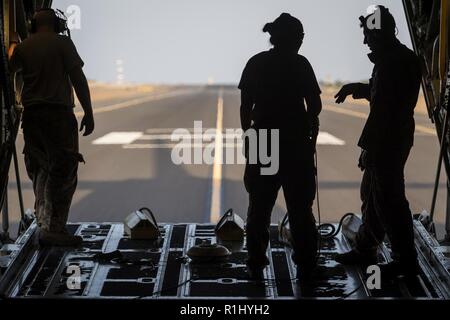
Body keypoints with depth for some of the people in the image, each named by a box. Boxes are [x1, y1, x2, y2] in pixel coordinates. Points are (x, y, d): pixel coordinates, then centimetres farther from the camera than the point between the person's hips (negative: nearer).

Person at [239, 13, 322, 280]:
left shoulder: (256, 64, 1)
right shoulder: (300, 64, -7)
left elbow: (246, 106, 1)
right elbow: (315, 106, -6)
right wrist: (309, 126, 13)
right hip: (296, 142, -2)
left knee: (260, 207, 11)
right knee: (300, 207, 7)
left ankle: (256, 264, 10)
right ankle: (305, 264, 9)